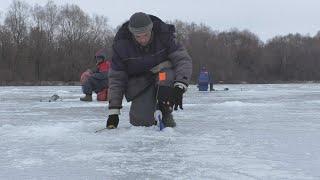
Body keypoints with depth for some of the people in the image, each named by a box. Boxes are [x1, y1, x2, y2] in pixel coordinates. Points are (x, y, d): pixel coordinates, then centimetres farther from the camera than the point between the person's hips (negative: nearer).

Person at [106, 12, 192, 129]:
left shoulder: (164, 36, -18)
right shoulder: (121, 44, -15)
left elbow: (183, 59, -22)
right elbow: (116, 78, -11)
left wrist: (180, 87, -39)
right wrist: (113, 111, -15)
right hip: (139, 83, 0)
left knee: (165, 76, -36)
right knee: (140, 121, -19)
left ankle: (165, 113, -10)